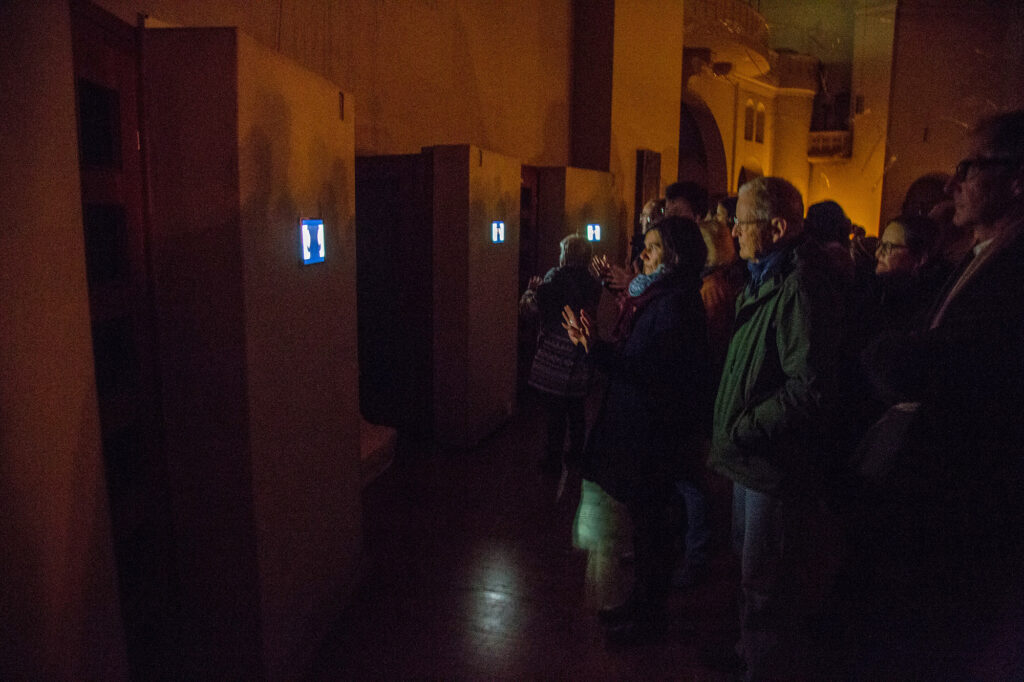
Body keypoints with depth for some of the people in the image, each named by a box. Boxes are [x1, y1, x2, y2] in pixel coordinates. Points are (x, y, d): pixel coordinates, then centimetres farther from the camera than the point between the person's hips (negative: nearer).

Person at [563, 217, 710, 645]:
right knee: (646, 519, 20)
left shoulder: (675, 304, -20)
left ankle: (649, 617, 21)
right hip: (640, 426, 10)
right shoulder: (657, 297, 11)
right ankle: (641, 602, 36)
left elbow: (648, 371, -27)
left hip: (654, 433, -10)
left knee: (650, 522, 4)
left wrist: (596, 348, -34)